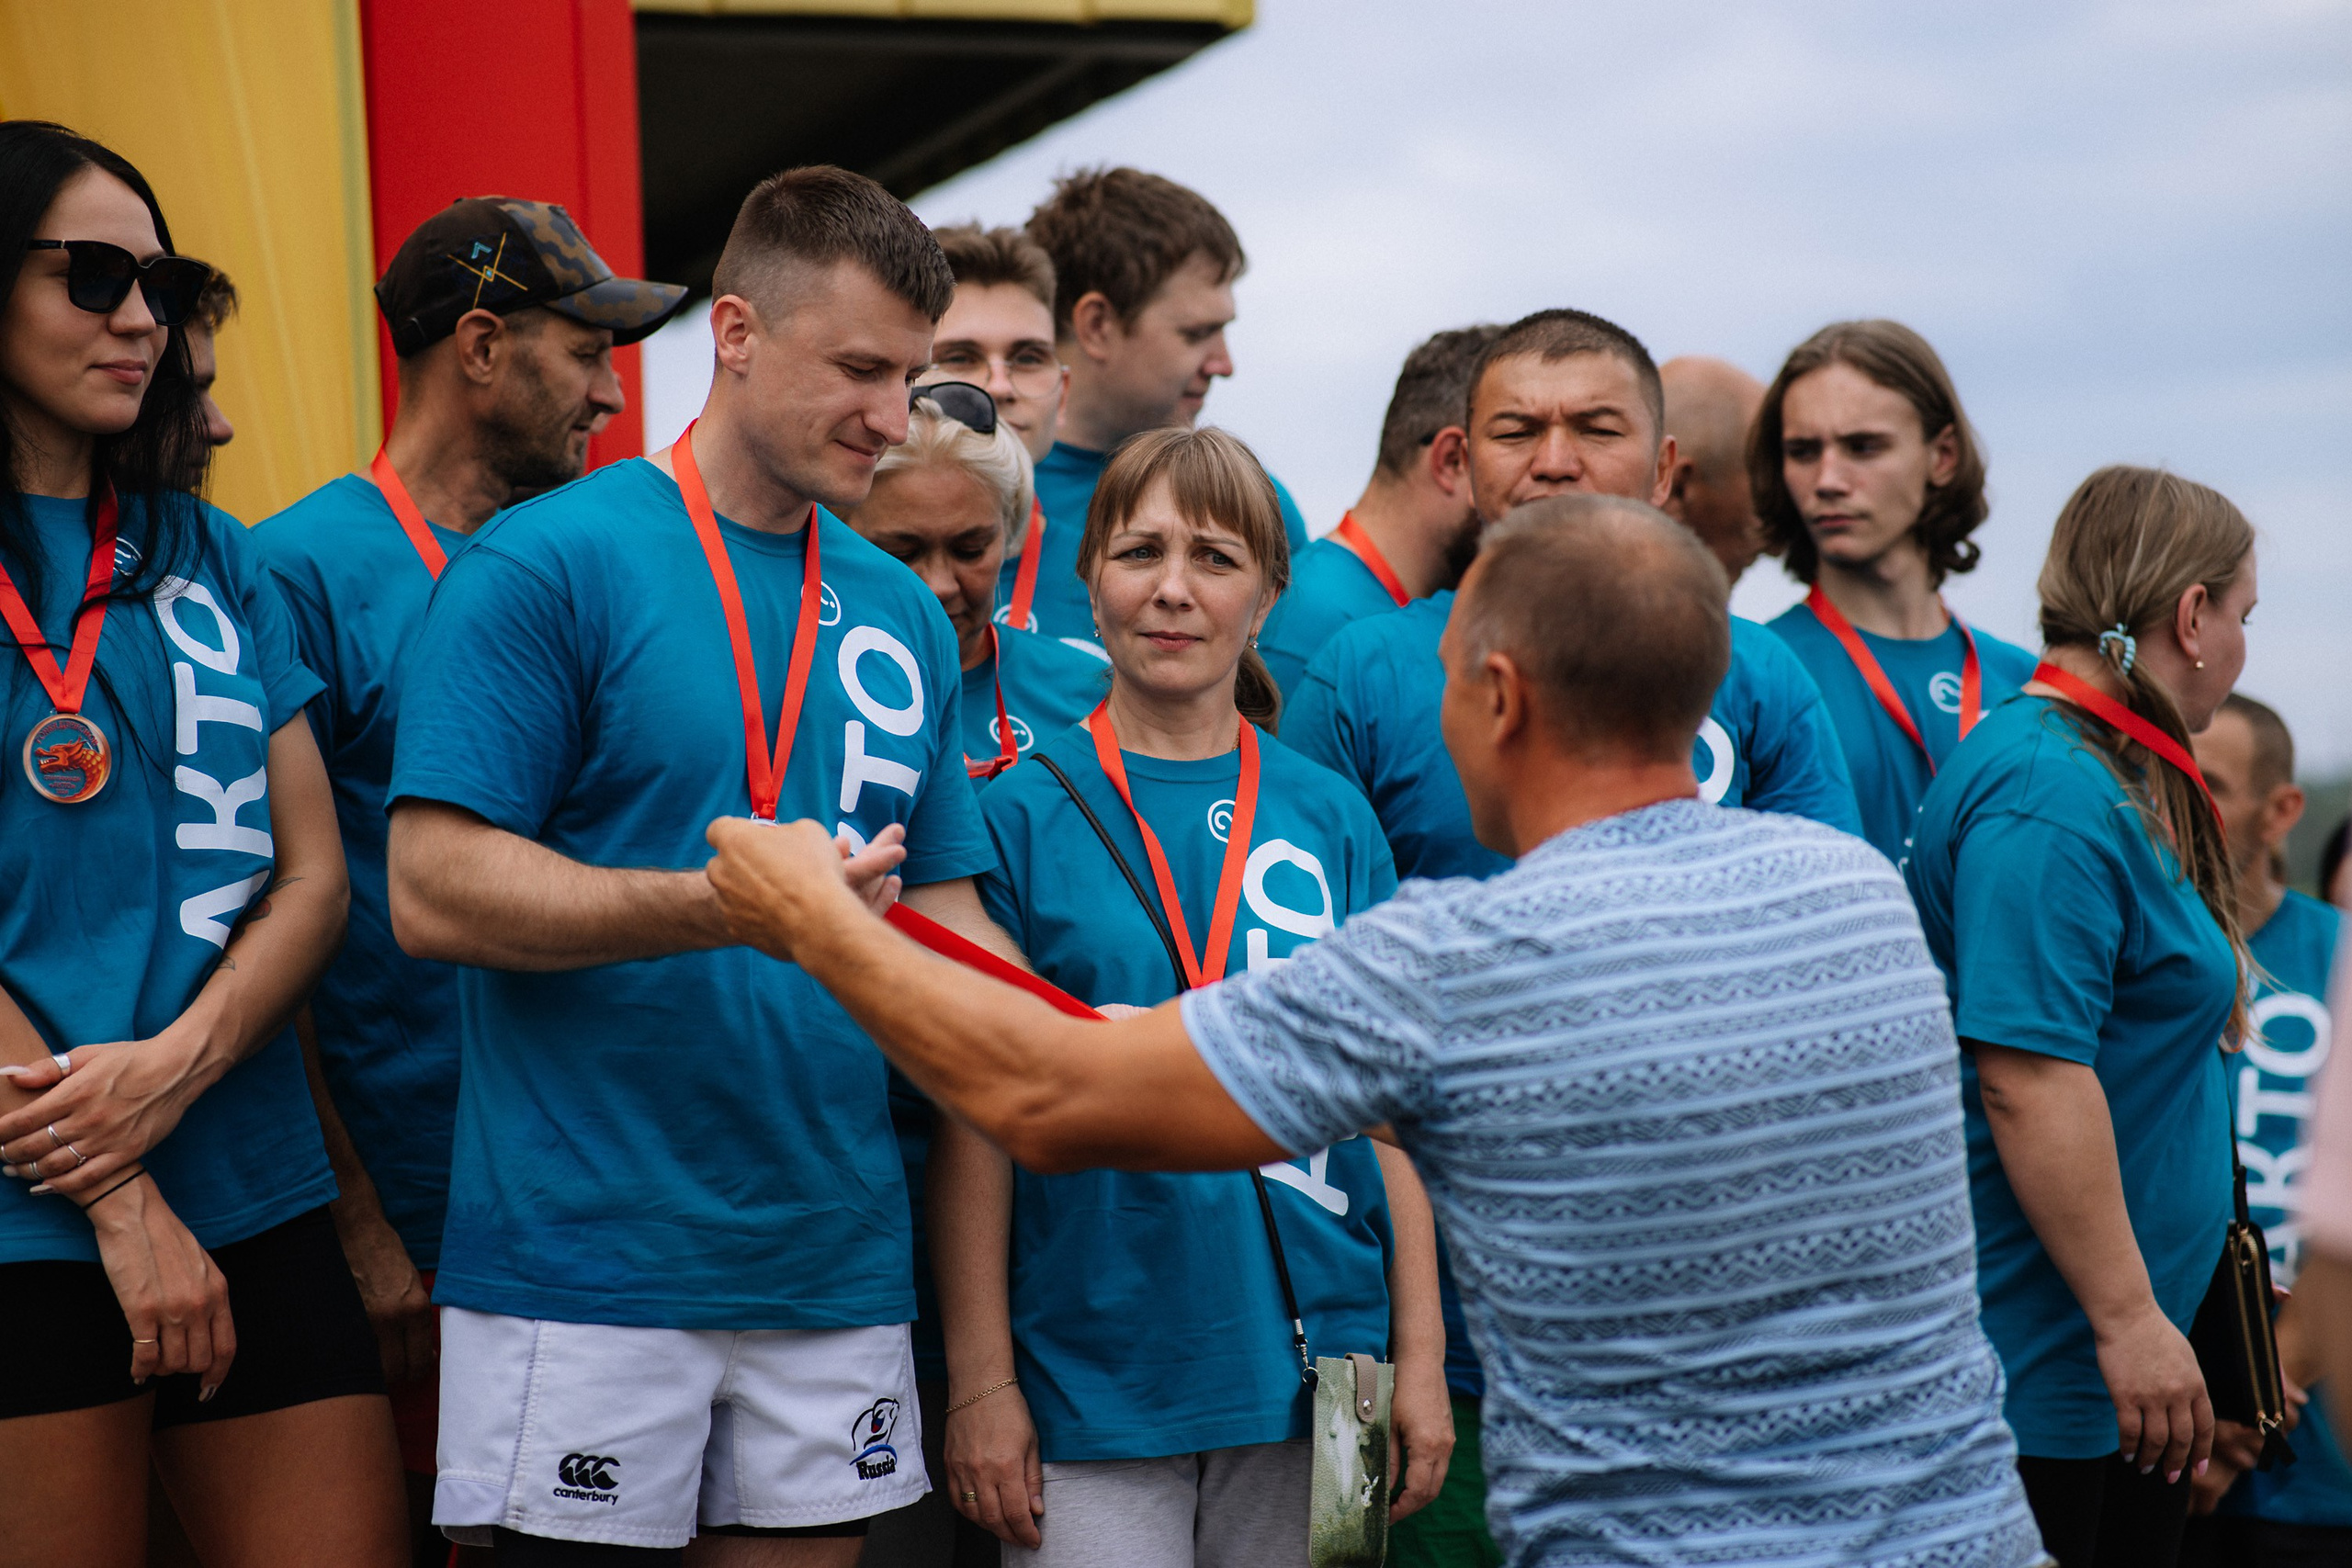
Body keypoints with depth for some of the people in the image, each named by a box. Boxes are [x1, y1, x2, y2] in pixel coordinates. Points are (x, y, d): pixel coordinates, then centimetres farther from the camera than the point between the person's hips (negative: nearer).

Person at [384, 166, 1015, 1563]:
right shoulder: (546, 564, -7)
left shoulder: (904, 615, 13)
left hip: (838, 1273, 6)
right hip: (584, 1273, -5)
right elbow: (433, 893, -13)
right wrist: (730, 904, -24)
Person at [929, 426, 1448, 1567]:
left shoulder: (1332, 820, 7)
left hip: (1312, 1376, 3)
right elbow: (978, 1115, -2)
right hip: (1090, 1378, -2)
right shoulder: (1024, 813, -1)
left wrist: (1420, 1356, 3)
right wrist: (979, 1381, -5)